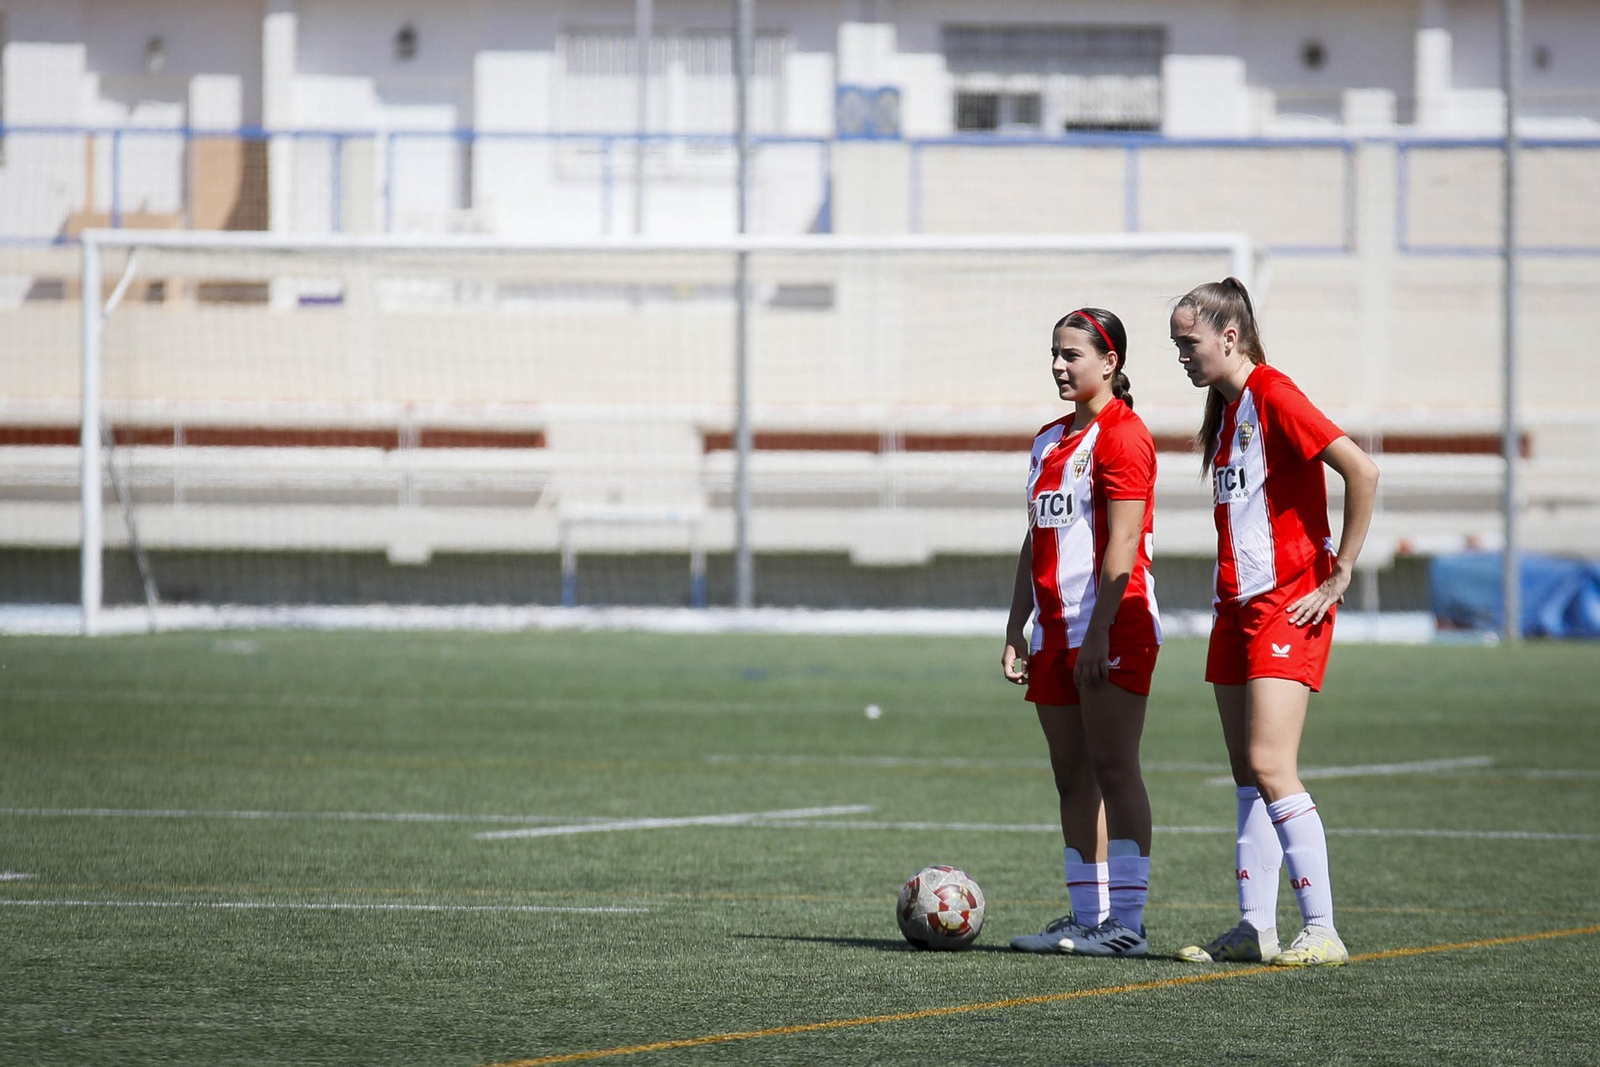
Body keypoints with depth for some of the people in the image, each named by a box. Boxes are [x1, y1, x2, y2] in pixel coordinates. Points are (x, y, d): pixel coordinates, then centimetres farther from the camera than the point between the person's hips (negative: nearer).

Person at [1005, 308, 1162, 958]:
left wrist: (1099, 633, -21)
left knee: (1113, 770, -10)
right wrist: (1015, 630, 16)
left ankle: (1127, 923, -10)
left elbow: (1122, 543, -16)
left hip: (1112, 627, -9)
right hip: (1057, 632, 9)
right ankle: (1087, 917, 11)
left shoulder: (1122, 435, -9)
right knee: (1072, 777, 8)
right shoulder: (1050, 440, 18)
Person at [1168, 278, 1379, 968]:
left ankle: (1322, 931, -15)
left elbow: (1361, 471, -21)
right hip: (1238, 603, 9)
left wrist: (1339, 575, -17)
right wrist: (1228, 593, 17)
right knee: (1248, 774, 8)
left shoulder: (1272, 395, -13)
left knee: (1269, 766, -16)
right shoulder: (1226, 409, 16)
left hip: (1289, 602, -9)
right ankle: (1255, 928, 10)